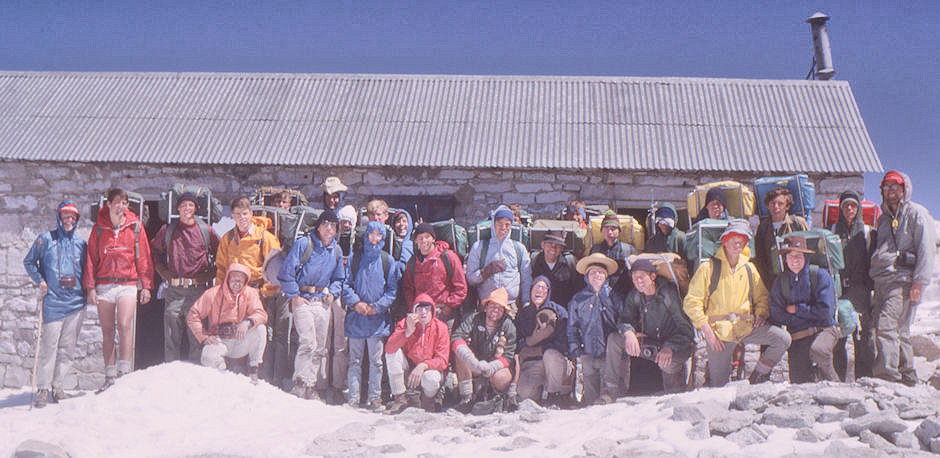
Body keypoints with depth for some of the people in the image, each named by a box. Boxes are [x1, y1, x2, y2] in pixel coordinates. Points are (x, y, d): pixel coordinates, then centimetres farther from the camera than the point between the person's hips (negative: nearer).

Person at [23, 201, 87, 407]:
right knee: (49, 345, -7)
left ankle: (58, 386, 12)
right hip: (53, 301, -3)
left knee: (67, 347, 4)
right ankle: (43, 388, 0)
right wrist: (40, 280, -2)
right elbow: (29, 262, 11)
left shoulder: (81, 243, 12)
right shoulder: (45, 239, 5)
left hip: (76, 303, 3)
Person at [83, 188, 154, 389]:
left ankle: (124, 372, -13)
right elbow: (91, 259, 8)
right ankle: (110, 376, 11)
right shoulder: (99, 228, 7)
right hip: (104, 285, 2)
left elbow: (144, 257, 6)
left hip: (128, 284, -2)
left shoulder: (135, 226, 5)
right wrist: (90, 287, 1)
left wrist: (146, 286, 2)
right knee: (107, 332, 5)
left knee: (124, 326, -17)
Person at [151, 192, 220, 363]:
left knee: (197, 337, -2)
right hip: (174, 291, 1)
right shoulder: (167, 230, 11)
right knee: (171, 337, 3)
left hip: (198, 289, -1)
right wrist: (165, 274, 13)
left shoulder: (206, 230, 7)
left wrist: (210, 274, 6)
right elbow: (155, 253, 24)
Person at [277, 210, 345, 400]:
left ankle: (311, 386, 14)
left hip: (323, 302, 5)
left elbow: (339, 278, 23)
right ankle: (300, 385, -7)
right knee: (309, 343, -16)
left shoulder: (336, 250, 12)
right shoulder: (303, 244, -5)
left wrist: (333, 292, 4)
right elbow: (286, 272, -6)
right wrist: (294, 296, -8)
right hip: (303, 300, -5)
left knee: (321, 347, 5)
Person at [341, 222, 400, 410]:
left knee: (376, 359, 1)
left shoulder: (388, 260, 7)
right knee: (355, 359, 4)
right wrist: (355, 303, -10)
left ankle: (375, 397, 8)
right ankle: (353, 396, 8)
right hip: (356, 316, 1)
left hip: (378, 317, -1)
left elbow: (392, 289, 4)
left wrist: (377, 306, -8)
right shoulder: (356, 258, 9)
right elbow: (346, 284, 6)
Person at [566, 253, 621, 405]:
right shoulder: (577, 300, 13)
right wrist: (576, 352, 3)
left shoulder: (614, 298, 10)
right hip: (588, 356, 1)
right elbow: (571, 329, 13)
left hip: (610, 355, -1)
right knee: (590, 398, 1)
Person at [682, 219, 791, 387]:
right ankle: (713, 367, 30)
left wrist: (761, 313, 0)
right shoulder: (708, 267, -3)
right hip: (718, 330, -4)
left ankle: (758, 377, 2)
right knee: (718, 385, -5)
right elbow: (691, 302, -7)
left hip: (747, 326, 4)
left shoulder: (749, 268, 12)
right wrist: (707, 331, -14)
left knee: (783, 339, -16)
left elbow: (761, 296, 23)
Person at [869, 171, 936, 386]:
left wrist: (919, 282, -15)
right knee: (899, 331, 10)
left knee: (887, 327, -19)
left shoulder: (916, 213, 2)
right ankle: (907, 375, 16)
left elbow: (926, 249, -6)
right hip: (882, 283, 8)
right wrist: (874, 284, 19)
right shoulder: (884, 218, 25)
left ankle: (887, 373, -22)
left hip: (902, 281, -7)